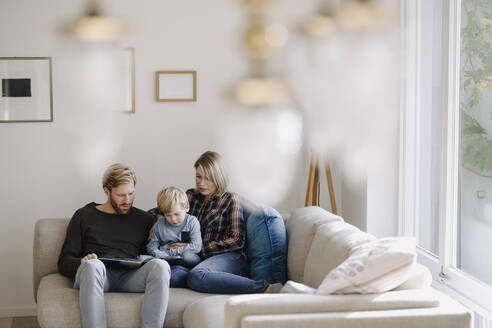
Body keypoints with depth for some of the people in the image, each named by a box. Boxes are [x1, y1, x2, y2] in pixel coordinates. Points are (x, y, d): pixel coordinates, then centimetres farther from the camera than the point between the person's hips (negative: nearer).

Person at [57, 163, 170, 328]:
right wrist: (82, 262, -11)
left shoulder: (144, 219, 25)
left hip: (130, 277, 2)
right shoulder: (84, 216, 19)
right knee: (92, 265, -38)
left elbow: (154, 254, 18)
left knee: (160, 265, -31)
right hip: (96, 273, -1)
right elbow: (64, 262, 13)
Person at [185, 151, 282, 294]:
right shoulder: (190, 196, 20)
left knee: (196, 276, -39)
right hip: (200, 260, 6)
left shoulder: (229, 200, 6)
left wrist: (202, 248, -8)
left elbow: (237, 241, -1)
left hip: (230, 258, -6)